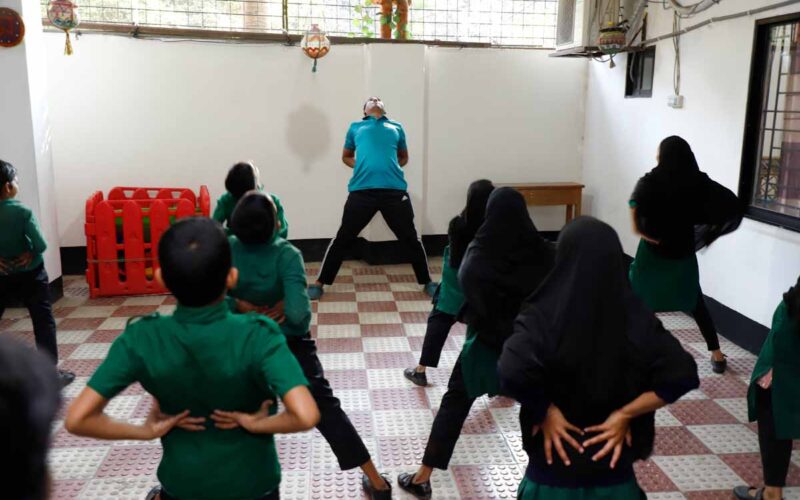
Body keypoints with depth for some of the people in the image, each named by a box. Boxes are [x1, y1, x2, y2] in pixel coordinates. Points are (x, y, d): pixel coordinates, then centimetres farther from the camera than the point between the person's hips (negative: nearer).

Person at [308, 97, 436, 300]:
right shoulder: (355, 127, 20)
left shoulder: (396, 128, 22)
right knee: (343, 239, 5)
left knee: (410, 239, 8)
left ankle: (427, 282, 24)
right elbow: (346, 156, 27)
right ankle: (320, 283, 16)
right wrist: (361, 168, 6)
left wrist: (391, 168, 7)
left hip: (395, 190, 1)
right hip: (361, 190, -1)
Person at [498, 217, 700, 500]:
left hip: (555, 461, -2)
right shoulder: (636, 319, -8)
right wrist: (624, 413, -10)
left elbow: (512, 373, -33)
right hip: (613, 468, 2)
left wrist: (546, 411, -17)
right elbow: (683, 374, -12)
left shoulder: (543, 317, -18)